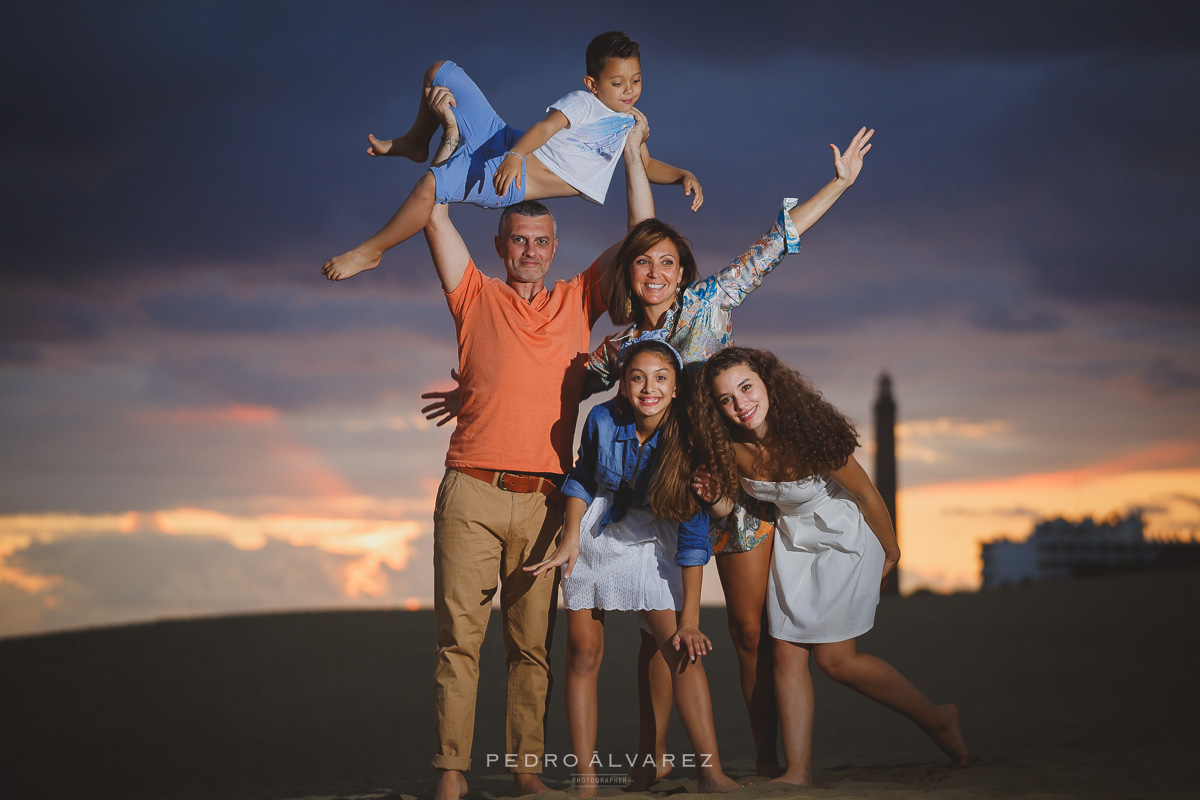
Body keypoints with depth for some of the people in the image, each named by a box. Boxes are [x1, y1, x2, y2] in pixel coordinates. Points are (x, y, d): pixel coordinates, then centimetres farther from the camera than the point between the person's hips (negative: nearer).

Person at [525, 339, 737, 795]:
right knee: (583, 654, -2)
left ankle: (711, 774, -16)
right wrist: (570, 541, -8)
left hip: (649, 542, -1)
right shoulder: (603, 420, -17)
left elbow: (693, 534, -18)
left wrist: (690, 618, -20)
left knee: (682, 650, -16)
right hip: (593, 533, 2)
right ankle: (584, 780, 2)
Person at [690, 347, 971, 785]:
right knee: (787, 653, -1)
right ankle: (798, 772, 5)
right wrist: (714, 497, -24)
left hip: (847, 538, -6)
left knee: (834, 658, -1)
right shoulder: (731, 448, -17)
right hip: (793, 542, 6)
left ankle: (937, 718, 18)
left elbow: (866, 494, -19)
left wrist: (891, 552, -5)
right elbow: (728, 504, 1)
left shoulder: (805, 434, -33)